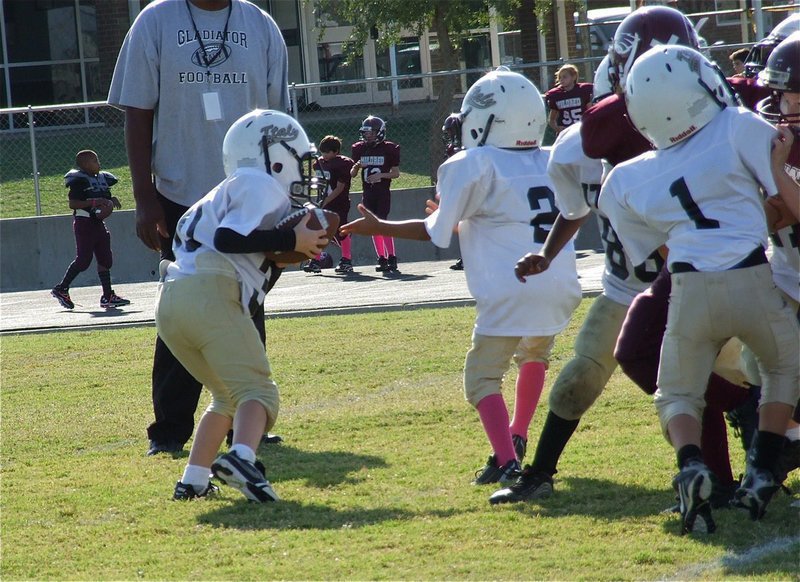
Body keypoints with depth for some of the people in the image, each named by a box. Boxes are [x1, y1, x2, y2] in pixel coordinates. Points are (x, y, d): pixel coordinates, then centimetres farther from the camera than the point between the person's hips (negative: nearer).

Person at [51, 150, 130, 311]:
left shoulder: (102, 179, 13)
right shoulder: (79, 181, -12)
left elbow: (106, 198, 24)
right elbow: (73, 203, -19)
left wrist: (112, 201, 1)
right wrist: (94, 202, -25)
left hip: (98, 223, 8)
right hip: (84, 223, -8)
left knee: (105, 259, 3)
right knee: (83, 260, -7)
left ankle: (108, 296, 2)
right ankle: (61, 289, 6)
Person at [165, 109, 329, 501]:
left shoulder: (236, 189, 31)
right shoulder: (261, 186, 3)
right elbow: (228, 238, -13)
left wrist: (297, 245, 15)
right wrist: (290, 241, -8)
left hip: (169, 302, 9)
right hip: (207, 293, -9)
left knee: (228, 396, 22)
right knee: (256, 391, -11)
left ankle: (193, 480, 17)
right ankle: (241, 457, -38)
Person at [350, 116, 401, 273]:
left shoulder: (389, 149, -3)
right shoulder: (360, 149, 8)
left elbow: (396, 173, 1)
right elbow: (352, 174, 12)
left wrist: (381, 175, -15)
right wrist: (356, 167, -10)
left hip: (383, 192, -5)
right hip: (368, 193, 5)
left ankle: (391, 258, -11)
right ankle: (382, 259, 9)